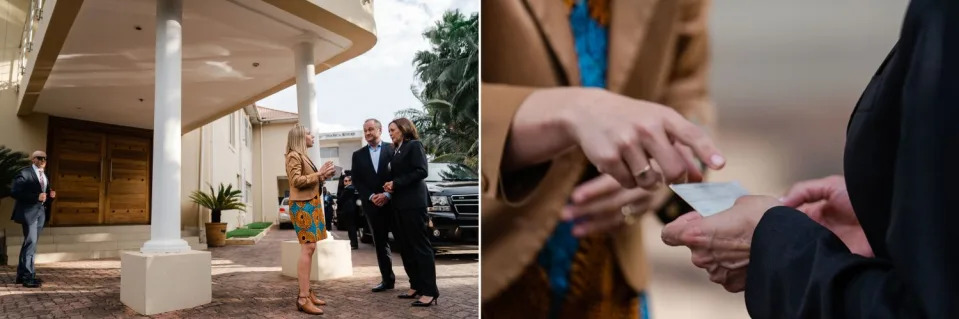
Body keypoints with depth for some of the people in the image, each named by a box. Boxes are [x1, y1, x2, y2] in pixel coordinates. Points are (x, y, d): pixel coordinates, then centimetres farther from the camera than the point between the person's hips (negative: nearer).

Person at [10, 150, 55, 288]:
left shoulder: (45, 176, 16)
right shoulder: (25, 173, -8)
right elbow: (15, 192, -17)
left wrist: (51, 196, 1)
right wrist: (36, 197, -23)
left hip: (41, 211, 8)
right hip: (29, 211, -8)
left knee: (30, 243, 12)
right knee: (31, 242, -11)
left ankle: (22, 274, 20)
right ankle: (28, 277, -8)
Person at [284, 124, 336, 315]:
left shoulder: (303, 156, 19)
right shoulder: (294, 156, -8)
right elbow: (297, 180, -19)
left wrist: (322, 176, 8)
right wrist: (318, 174, -17)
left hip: (310, 204, 10)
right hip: (302, 205, -10)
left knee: (309, 248, 9)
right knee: (308, 248, -15)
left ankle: (306, 291, 13)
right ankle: (303, 298, -16)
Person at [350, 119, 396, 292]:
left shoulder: (393, 149, 1)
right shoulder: (358, 155, 11)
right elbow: (356, 181, 6)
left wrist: (387, 195, -13)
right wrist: (371, 197, -8)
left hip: (394, 202, -3)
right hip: (372, 205, 3)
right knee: (380, 243, 7)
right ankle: (387, 279, 14)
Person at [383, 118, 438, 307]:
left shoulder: (414, 146, -5)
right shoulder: (397, 151, 19)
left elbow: (422, 171, -16)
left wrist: (396, 183, -15)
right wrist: (390, 186, -2)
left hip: (413, 203, -9)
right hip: (400, 204, 9)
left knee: (420, 246, -8)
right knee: (406, 247, 9)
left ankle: (429, 291, -7)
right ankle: (416, 286, 16)